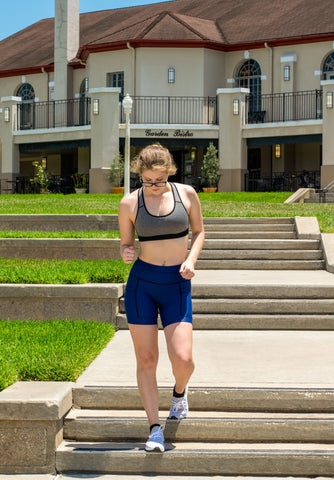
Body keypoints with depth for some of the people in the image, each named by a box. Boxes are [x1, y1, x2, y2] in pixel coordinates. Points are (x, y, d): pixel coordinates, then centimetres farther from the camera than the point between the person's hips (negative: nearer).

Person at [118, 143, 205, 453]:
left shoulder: (186, 194, 0)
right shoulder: (129, 204, -1)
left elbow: (198, 231, 13)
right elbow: (125, 244, 8)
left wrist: (191, 260, -5)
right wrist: (125, 253, -15)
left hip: (177, 285, 0)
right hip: (141, 283, 0)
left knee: (182, 358, -9)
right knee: (146, 358, -1)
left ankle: (179, 391, 27)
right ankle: (155, 428, 8)